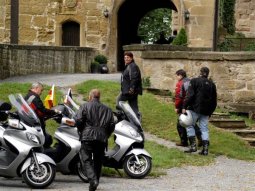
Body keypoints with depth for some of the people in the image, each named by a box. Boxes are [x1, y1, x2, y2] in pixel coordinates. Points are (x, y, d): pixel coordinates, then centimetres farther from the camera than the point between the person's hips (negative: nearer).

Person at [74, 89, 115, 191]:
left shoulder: (84, 106, 2)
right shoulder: (107, 109, 16)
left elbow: (78, 120, -8)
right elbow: (111, 125, 10)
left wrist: (81, 131, 8)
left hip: (87, 137, -4)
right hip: (102, 139, 4)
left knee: (86, 160, -5)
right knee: (98, 161, 12)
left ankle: (93, 179, -25)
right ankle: (95, 183, 14)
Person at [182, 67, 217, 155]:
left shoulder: (194, 81, -2)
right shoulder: (212, 84, 13)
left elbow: (189, 95, -13)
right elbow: (214, 101, 16)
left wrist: (184, 107, -12)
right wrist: (210, 112, 23)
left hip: (195, 109, -4)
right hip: (206, 111, 5)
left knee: (189, 125, 7)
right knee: (204, 129, 7)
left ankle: (193, 145, -5)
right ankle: (205, 149, 2)